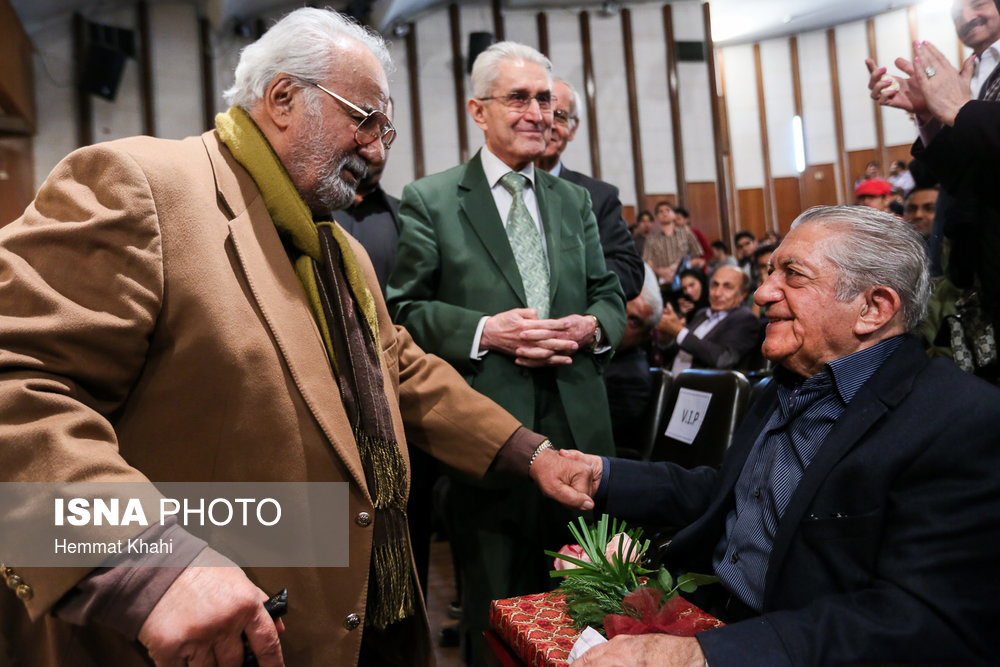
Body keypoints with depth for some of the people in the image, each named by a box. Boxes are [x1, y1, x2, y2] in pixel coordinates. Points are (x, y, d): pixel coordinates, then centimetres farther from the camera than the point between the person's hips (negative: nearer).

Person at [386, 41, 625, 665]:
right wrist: (484, 331, -18)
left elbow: (610, 294, 15)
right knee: (497, 610, 11)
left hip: (576, 426, 4)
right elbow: (405, 310, -5)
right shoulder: (431, 200, 0)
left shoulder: (575, 199, 15)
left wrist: (593, 326, -7)